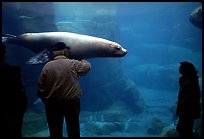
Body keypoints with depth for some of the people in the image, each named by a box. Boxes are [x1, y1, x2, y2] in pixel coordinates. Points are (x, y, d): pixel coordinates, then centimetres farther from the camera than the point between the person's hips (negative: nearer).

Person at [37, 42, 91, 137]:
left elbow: (41, 87, -4)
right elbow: (87, 67, 12)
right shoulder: (73, 63, -5)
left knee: (55, 131, 11)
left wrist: (45, 100, 10)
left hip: (52, 103, 1)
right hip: (71, 102, 0)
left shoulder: (47, 66, -3)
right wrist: (84, 61, 34)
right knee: (73, 129, 13)